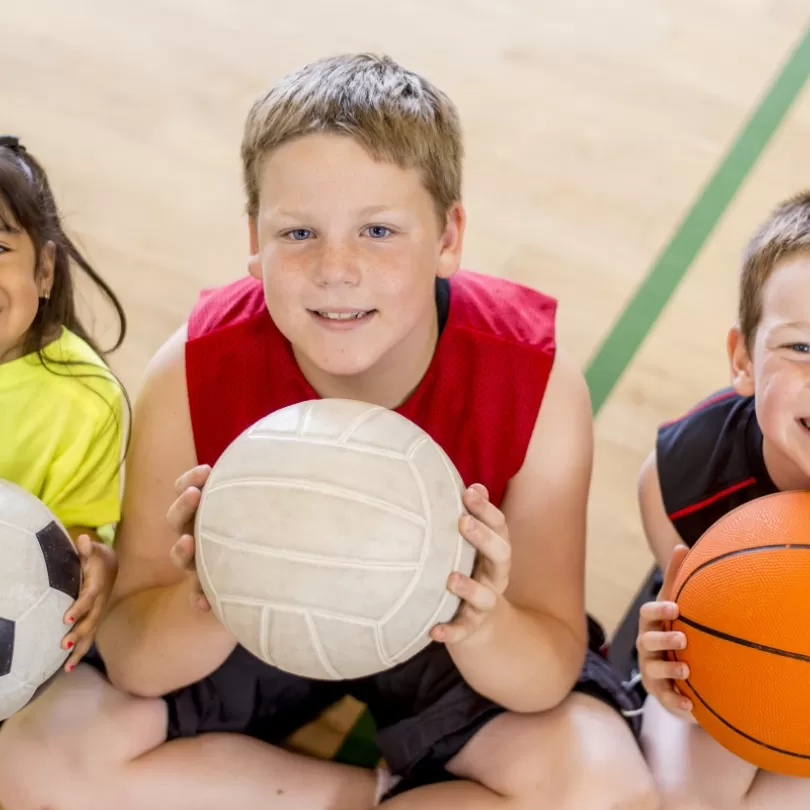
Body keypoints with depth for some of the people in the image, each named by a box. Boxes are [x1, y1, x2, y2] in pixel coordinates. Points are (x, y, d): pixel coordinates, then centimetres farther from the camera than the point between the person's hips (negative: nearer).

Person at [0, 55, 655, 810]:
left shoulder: (536, 379, -28)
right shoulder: (194, 373, -26)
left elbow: (554, 670, -21)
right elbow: (131, 663, -20)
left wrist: (484, 630, -45)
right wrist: (208, 602, -44)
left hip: (440, 631, 0)